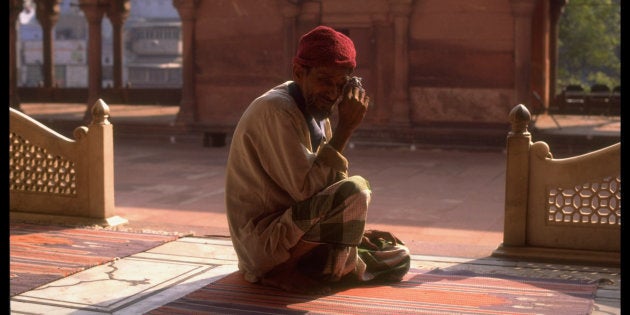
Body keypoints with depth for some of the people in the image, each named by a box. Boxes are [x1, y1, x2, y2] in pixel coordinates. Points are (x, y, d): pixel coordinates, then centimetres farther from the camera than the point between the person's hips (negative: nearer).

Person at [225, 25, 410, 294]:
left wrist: (357, 230, 6)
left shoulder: (316, 114, 9)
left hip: (299, 229, 10)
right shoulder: (275, 110, -20)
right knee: (354, 189, -30)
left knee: (398, 259, 15)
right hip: (266, 240, -10)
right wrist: (344, 130, -24)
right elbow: (306, 189, -27)